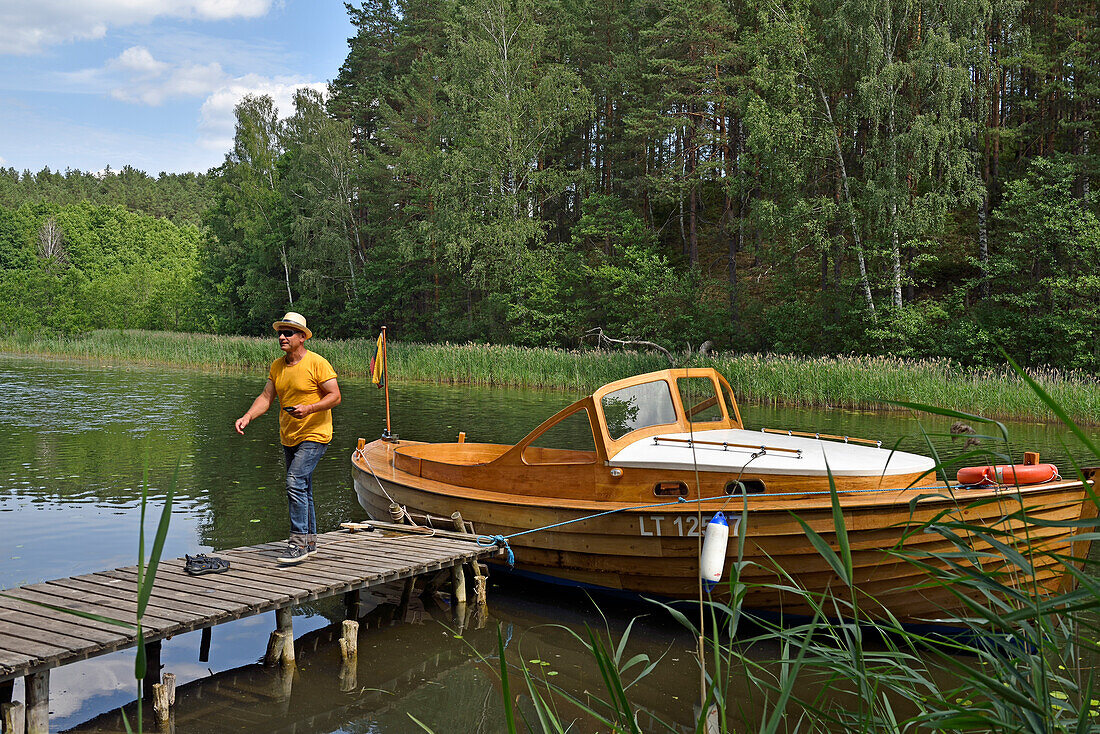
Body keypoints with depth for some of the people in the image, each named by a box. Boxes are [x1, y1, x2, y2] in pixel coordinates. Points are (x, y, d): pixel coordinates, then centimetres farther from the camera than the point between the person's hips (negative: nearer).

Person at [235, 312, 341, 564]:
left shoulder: (317, 363, -13)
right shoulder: (277, 366, 7)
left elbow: (335, 396, -14)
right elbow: (266, 397, 5)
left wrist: (309, 408, -28)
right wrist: (247, 417, -11)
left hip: (314, 435, -8)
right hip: (288, 437, 8)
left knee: (295, 482, -19)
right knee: (302, 490, 14)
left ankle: (299, 542, -14)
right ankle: (310, 542, 25)